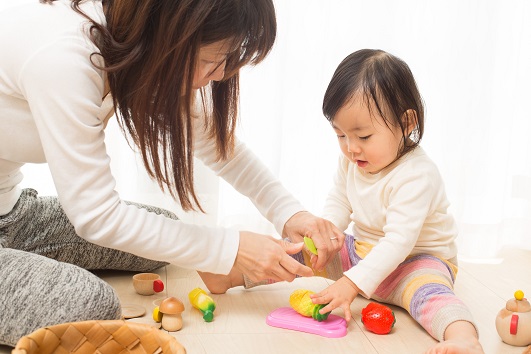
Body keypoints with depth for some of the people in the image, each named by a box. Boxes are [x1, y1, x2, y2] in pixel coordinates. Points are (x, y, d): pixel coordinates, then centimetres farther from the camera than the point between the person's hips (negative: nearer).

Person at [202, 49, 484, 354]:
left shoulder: (416, 175, -27)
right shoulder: (352, 162, -3)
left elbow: (399, 241, -32)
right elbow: (338, 204, 9)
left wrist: (351, 283, -36)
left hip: (415, 260, -7)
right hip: (362, 252, 7)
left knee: (427, 289, -38)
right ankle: (234, 275, -1)